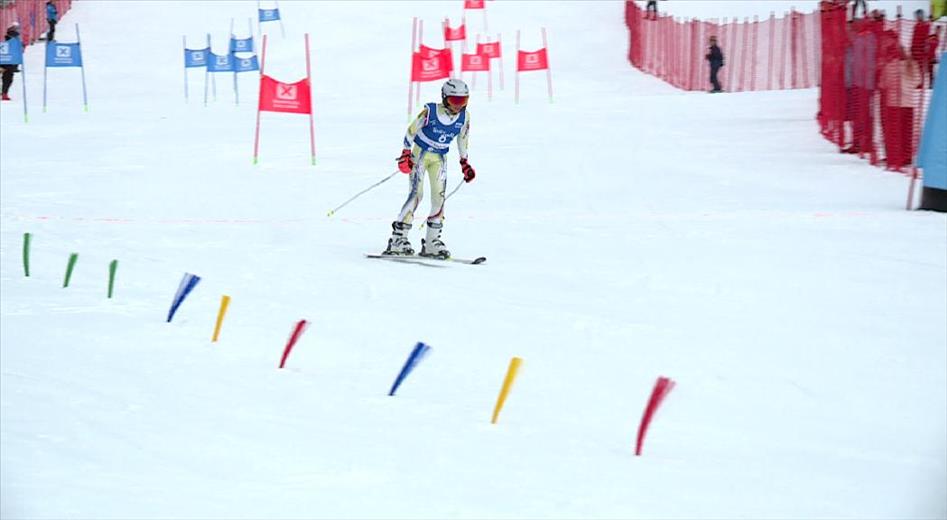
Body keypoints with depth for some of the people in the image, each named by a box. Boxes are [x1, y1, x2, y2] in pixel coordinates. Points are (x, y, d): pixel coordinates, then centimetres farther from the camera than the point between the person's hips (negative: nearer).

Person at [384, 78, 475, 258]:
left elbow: (462, 139, 11)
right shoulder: (430, 111, -19)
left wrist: (464, 163, 13)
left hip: (439, 159, 5)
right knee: (416, 194, -15)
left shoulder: (464, 117, -6)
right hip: (420, 154, -5)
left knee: (439, 197, -5)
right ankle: (397, 239, -13)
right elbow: (411, 131, -11)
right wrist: (406, 153, -16)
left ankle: (432, 242, 2)